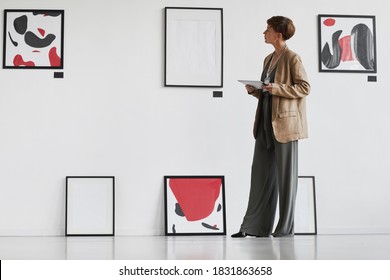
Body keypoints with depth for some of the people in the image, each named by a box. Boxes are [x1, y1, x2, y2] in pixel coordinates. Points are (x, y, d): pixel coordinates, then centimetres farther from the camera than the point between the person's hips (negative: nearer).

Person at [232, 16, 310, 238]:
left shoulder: (292, 58, -8)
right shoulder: (268, 59, 16)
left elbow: (305, 87, -12)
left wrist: (276, 88, -19)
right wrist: (255, 90, 4)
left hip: (284, 122, -8)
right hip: (265, 123, 8)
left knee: (286, 175, 1)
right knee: (261, 172, 7)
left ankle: (286, 228, 10)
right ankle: (257, 226, 12)